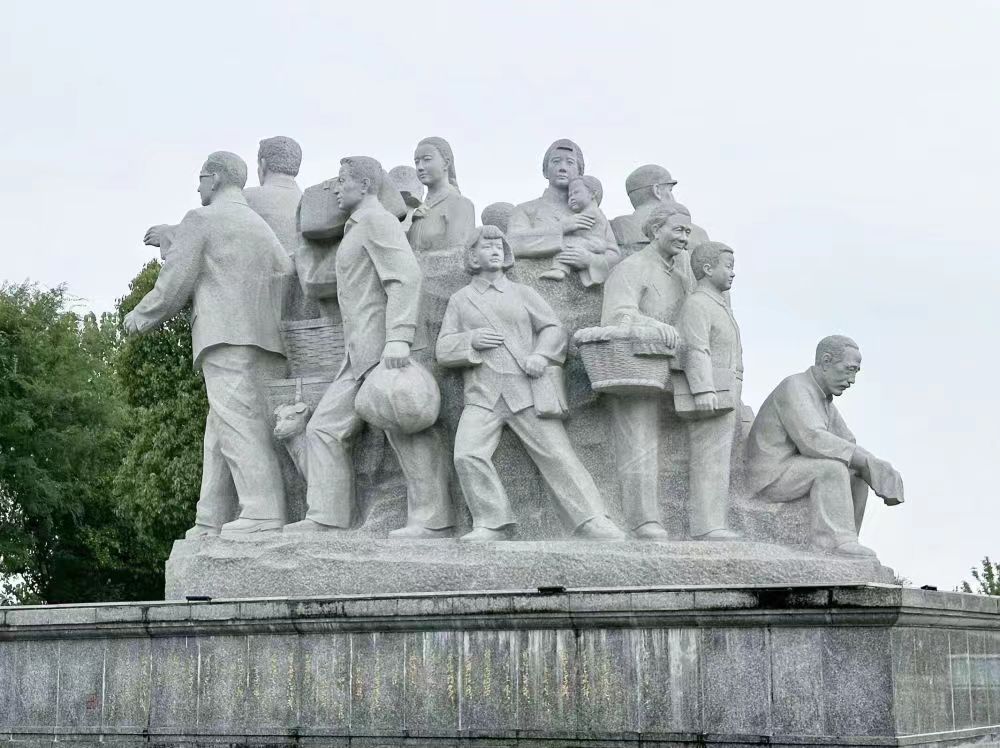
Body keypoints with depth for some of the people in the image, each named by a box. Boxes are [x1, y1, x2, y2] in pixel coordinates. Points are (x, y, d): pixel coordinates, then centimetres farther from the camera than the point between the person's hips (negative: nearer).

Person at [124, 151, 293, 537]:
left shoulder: (200, 220, 5)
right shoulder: (262, 227, 27)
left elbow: (173, 286, 0)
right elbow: (288, 277, 18)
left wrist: (141, 316, 16)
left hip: (227, 338, -7)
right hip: (270, 345, 7)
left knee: (238, 424, -13)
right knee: (221, 431, 7)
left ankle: (263, 511, -24)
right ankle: (212, 522, 2)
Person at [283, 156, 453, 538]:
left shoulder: (377, 220, -5)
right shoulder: (357, 229, 27)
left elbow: (406, 275, -18)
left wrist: (398, 337, -28)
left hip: (386, 351, -10)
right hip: (362, 356, 10)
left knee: (406, 432, -9)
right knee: (325, 428, 5)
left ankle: (432, 521, -7)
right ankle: (326, 517, 3)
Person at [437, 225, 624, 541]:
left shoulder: (522, 293, 17)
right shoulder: (459, 300, 18)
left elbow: (553, 329, 11)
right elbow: (444, 349, 11)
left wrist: (541, 354, -10)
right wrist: (471, 340, -9)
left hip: (527, 389, 0)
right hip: (482, 396, 1)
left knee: (556, 452, -11)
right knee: (467, 455, -20)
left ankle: (591, 521, -11)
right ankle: (493, 525, -12)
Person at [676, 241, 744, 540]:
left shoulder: (717, 306, 23)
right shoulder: (696, 305, -8)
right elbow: (695, 350, -19)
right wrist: (704, 391, -30)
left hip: (722, 398, 10)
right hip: (709, 394, -10)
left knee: (719, 458, 5)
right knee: (709, 458, -14)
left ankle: (712, 527, 3)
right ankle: (708, 527, -18)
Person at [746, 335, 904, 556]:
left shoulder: (824, 399, 14)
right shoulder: (795, 388, -18)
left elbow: (848, 448, 12)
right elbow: (813, 441, -31)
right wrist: (865, 461, -27)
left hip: (789, 475, 10)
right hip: (771, 478, -10)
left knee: (857, 479, 6)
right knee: (833, 467, -27)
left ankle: (843, 546, 3)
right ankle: (837, 540, -30)